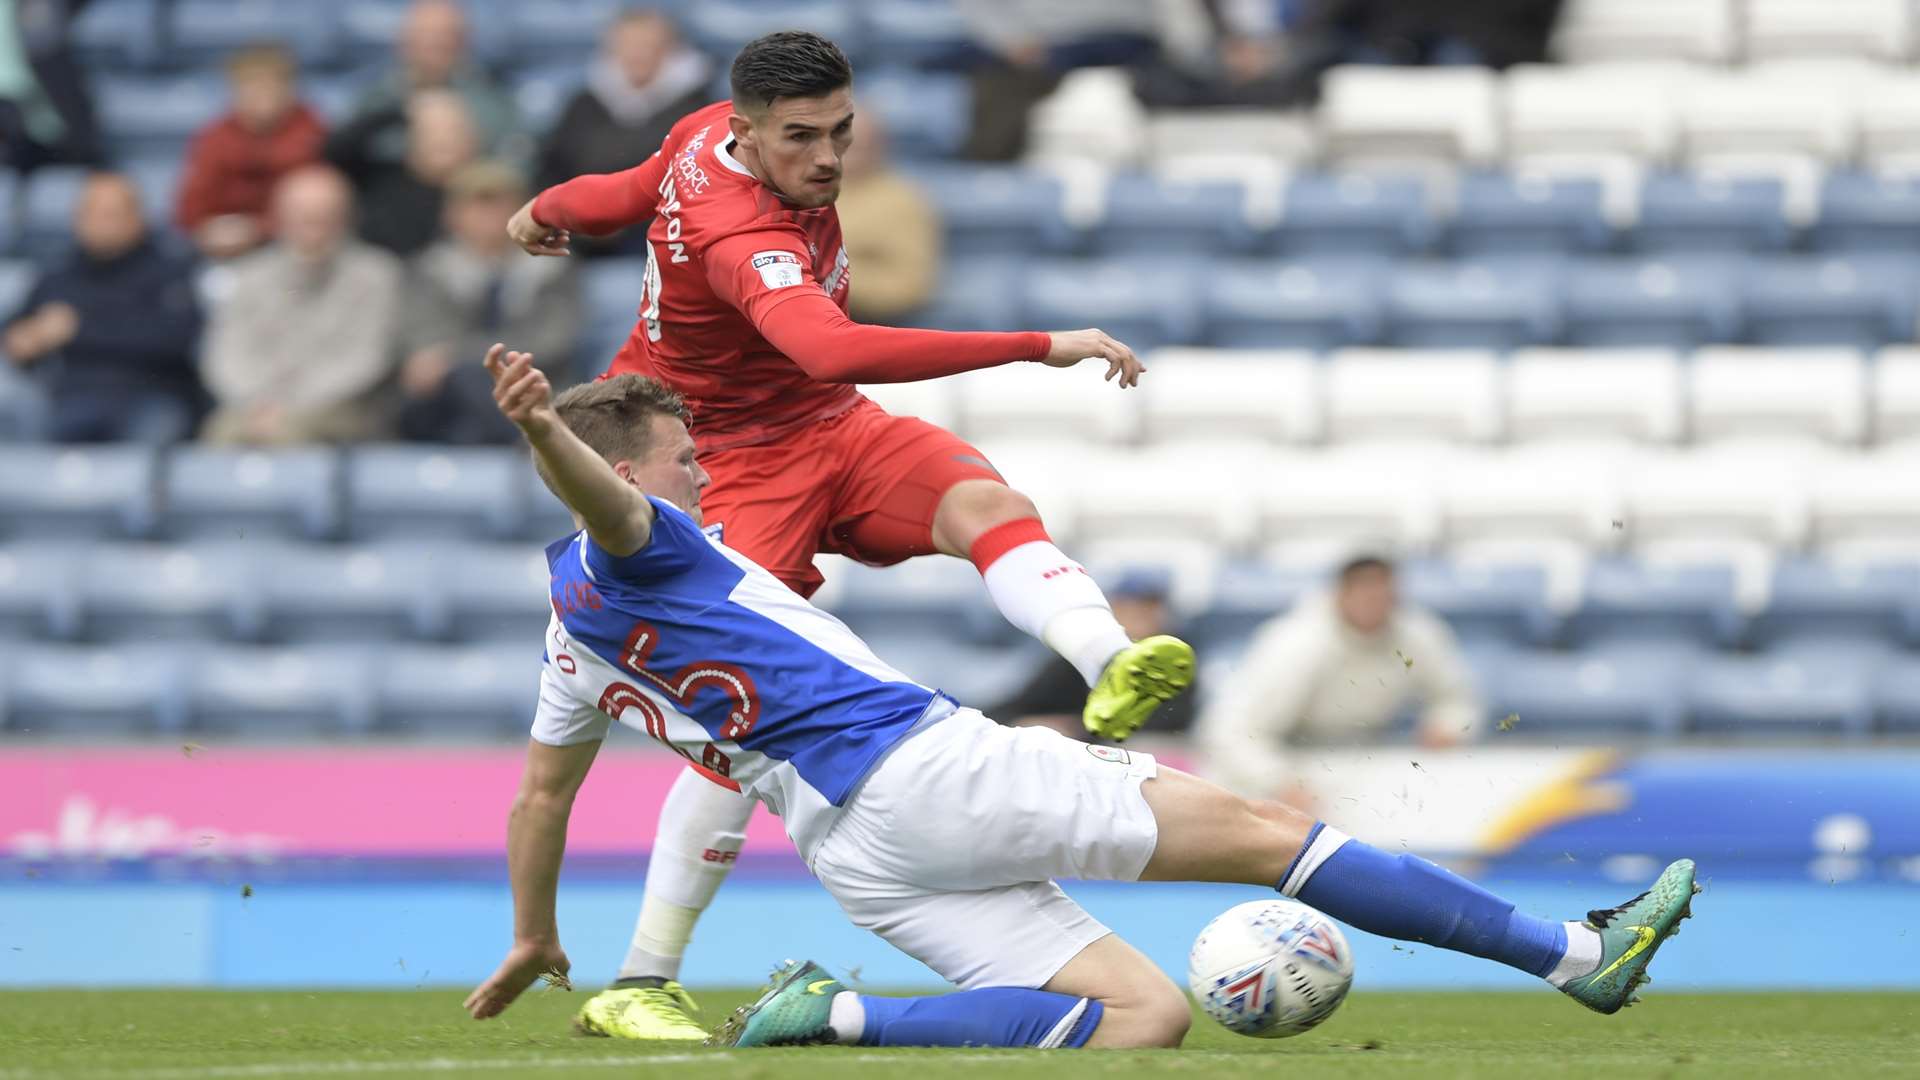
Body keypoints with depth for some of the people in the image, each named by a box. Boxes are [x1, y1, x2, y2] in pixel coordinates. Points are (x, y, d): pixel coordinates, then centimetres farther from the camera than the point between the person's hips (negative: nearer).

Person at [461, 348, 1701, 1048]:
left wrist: (534, 938, 45)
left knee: (1144, 1014, 0)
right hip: (918, 766, -9)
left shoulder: (583, 636, 24)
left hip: (864, 858, 9)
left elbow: (540, 788, 32)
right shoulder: (631, 551, -2)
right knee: (1264, 831, -6)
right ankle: (1577, 954, -8)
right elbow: (600, 496, -25)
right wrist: (543, 429, -48)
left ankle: (831, 1019, -12)